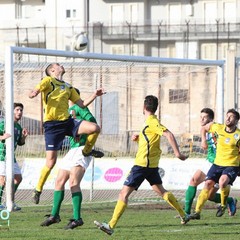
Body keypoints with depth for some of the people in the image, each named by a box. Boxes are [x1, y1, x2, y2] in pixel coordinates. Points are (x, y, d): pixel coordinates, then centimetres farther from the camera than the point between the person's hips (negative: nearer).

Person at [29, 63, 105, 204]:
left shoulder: (68, 87, 21)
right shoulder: (48, 81, 3)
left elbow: (82, 104, 23)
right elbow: (36, 90, -13)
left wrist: (95, 95, 11)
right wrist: (34, 93, -36)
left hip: (67, 121, 5)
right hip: (52, 124, -5)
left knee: (95, 128, -17)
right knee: (51, 162, -9)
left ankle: (87, 151, 12)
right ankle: (38, 190, 9)